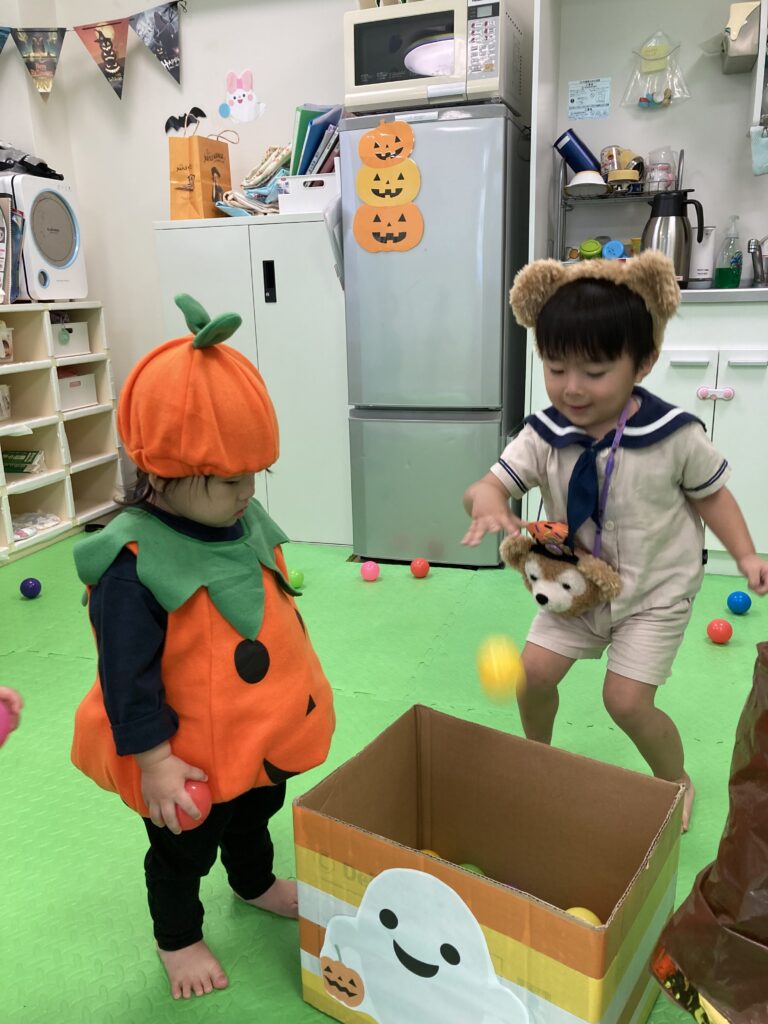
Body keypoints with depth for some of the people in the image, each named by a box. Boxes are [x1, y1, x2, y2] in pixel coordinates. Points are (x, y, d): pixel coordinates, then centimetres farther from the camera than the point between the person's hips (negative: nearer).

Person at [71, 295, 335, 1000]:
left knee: (257, 816, 32)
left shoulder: (246, 523, -7)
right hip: (191, 758, -7)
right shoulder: (132, 564, -32)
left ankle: (256, 884, 61)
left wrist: (299, 689, 16)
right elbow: (127, 676, -26)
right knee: (182, 853, 20)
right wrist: (153, 762, -22)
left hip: (265, 734, 7)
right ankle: (178, 939, 48)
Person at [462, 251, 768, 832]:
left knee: (627, 700, -6)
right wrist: (487, 502, -41)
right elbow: (492, 483, -18)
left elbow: (710, 494, -4)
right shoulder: (544, 438, -13)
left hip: (655, 592, -3)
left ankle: (676, 779, 27)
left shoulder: (674, 436, -20)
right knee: (533, 672, 1)